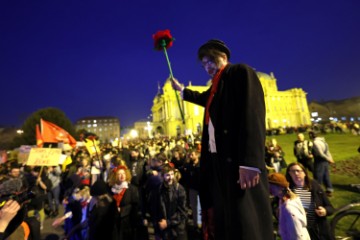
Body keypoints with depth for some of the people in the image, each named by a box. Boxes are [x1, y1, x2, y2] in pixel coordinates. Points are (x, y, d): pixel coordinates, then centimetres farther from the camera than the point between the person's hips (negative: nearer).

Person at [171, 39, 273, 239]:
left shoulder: (241, 72, -2)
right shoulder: (217, 85, 21)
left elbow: (252, 114, -17)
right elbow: (203, 99, 44)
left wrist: (250, 161, -25)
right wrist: (181, 89, 50)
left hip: (239, 160, -8)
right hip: (218, 159, 9)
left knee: (245, 220, -1)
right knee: (224, 217, 15)